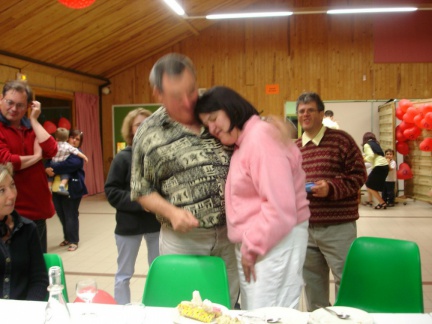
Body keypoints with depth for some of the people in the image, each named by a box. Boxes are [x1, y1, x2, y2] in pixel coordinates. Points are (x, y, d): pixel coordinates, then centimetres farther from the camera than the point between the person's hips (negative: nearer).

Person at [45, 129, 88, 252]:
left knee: (71, 215, 1)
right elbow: (49, 163, 2)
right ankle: (67, 238, 31)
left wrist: (54, 169, -28)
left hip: (72, 189, -5)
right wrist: (48, 170, -21)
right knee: (61, 214, 13)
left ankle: (73, 241, 14)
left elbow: (71, 164, -26)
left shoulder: (78, 154, -6)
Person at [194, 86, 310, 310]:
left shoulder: (261, 137, -16)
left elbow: (281, 207, -22)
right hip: (251, 246, 10)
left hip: (275, 242, -10)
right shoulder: (243, 143, 16)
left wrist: (253, 246, -15)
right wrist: (248, 246, 4)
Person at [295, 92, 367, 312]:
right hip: (304, 227, 6)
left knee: (346, 280, 5)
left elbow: (358, 175, -7)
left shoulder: (341, 140, -5)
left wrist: (332, 187, -21)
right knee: (312, 281, 18)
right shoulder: (294, 148, 12)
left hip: (338, 227, -5)